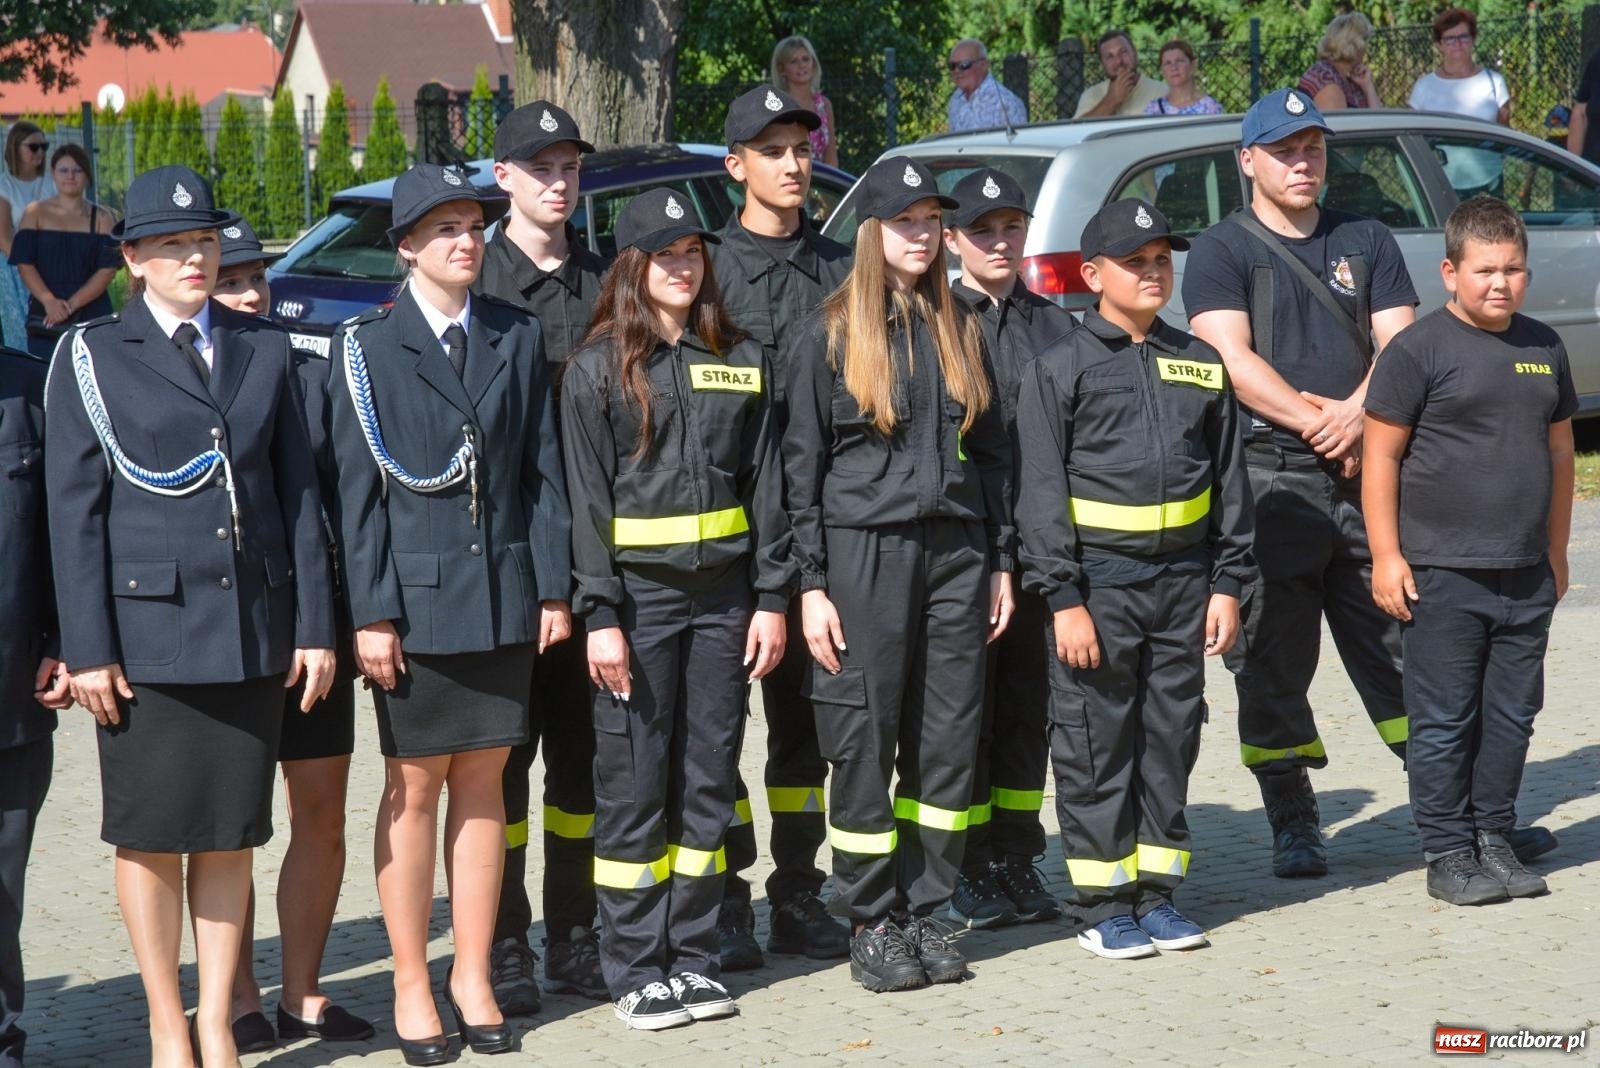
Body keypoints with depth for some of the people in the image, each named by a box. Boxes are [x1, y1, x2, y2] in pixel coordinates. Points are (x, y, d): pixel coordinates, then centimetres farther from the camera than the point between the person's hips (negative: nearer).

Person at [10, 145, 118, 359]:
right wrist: (49, 301, -15)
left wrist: (72, 304, -13)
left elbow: (108, 269, -1)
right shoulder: (35, 213, 9)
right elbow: (24, 263, 1)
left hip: (91, 316, 0)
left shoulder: (101, 218, 8)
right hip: (44, 318, 0)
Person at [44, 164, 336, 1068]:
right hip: (148, 627, -3)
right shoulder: (92, 357, 2)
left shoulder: (266, 349, 11)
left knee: (232, 833, 6)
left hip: (253, 625, 3)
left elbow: (299, 491, 11)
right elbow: (74, 511, -1)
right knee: (151, 836, 2)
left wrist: (315, 624, 5)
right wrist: (87, 648, -7)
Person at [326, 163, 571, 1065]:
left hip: (503, 597, 3)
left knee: (483, 784, 9)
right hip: (416, 598, -3)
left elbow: (544, 471, 8)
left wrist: (554, 586, 2)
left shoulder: (518, 338, 8)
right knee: (415, 788, 4)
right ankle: (411, 986, 12)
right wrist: (372, 612, -9)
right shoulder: (368, 346, -2)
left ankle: (474, 976, 17)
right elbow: (359, 488, -4)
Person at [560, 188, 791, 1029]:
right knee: (635, 784, -1)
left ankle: (692, 955, 16)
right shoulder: (598, 367, -1)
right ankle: (635, 968, 8)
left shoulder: (740, 360, 10)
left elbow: (764, 483, 9)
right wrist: (601, 615, -12)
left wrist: (772, 596, 3)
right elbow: (586, 498, -6)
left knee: (709, 779, 7)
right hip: (639, 591, -4)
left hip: (723, 593, 4)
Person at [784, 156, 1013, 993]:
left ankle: (922, 910, 14)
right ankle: (871, 924, 8)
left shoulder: (959, 330, 13)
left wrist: (1000, 562, 10)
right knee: (865, 742, -1)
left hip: (954, 550, 4)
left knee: (949, 739, 4)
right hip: (864, 553, -4)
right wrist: (811, 584, -8)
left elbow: (992, 451, 16)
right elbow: (801, 465, -2)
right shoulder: (827, 336, 0)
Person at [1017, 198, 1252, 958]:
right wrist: (1064, 598, -12)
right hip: (1099, 576, -4)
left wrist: (1227, 584, 6)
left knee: (1173, 737, 9)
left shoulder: (1199, 364, 11)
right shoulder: (1062, 368, -2)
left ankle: (1158, 892, 19)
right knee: (1096, 746, 1)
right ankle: (1103, 903, 10)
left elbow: (1229, 481, 13)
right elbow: (1041, 491, -6)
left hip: (1183, 577, 4)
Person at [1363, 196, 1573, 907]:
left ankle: (1494, 840, 22)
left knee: (1512, 716, 10)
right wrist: (1386, 555, -10)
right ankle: (1449, 854, 9)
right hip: (1442, 575, -5)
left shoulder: (1544, 348, 11)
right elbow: (1382, 455, -6)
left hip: (1526, 577, 5)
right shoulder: (1419, 349, -6)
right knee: (1444, 721, 1)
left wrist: (1555, 552, 18)